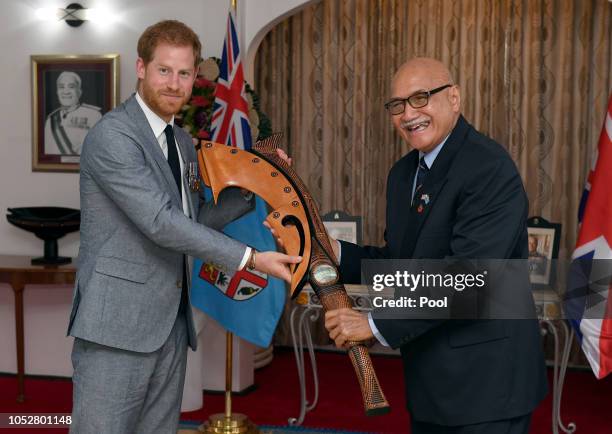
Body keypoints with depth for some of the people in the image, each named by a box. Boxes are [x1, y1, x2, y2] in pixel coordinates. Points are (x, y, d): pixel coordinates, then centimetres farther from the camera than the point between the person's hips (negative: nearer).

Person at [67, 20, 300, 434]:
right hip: (117, 324, -8)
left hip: (172, 326, 8)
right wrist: (250, 258, -21)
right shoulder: (111, 135, -12)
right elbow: (159, 222, -20)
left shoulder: (183, 142, 15)